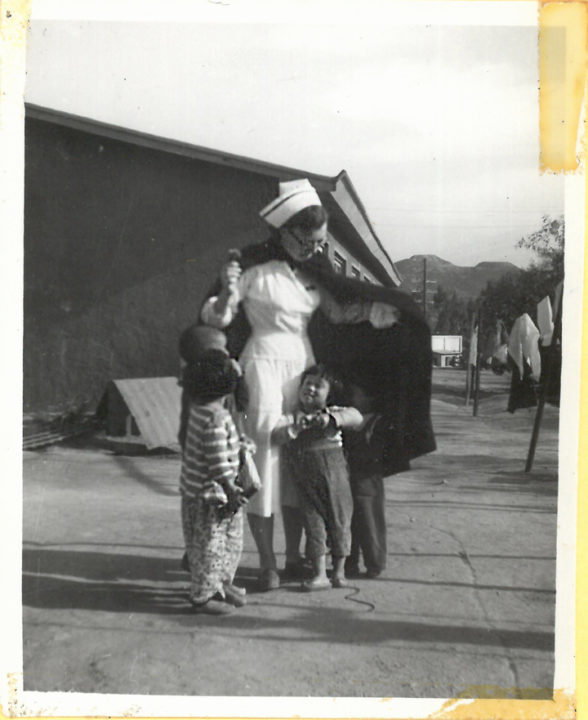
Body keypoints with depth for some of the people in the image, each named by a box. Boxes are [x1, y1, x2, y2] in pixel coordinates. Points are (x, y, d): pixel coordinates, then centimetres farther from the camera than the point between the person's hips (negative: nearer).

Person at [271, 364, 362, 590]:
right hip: (306, 484, 0)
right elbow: (275, 436, -11)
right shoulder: (291, 418, 3)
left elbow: (356, 417, -14)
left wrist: (330, 418, -28)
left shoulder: (333, 414, 2)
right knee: (313, 523, 1)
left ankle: (339, 571, 22)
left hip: (334, 476, 0)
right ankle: (319, 574, 9)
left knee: (339, 521, 7)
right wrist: (294, 428, -29)